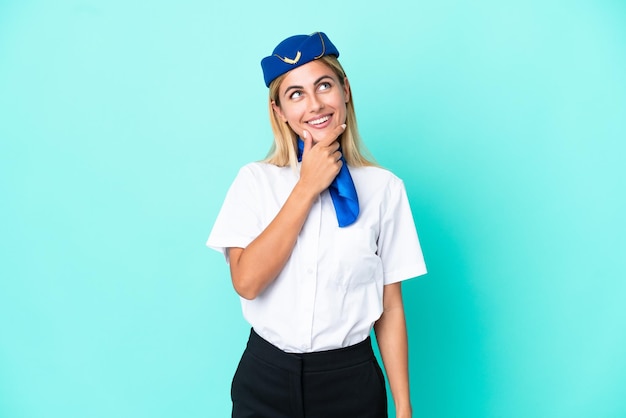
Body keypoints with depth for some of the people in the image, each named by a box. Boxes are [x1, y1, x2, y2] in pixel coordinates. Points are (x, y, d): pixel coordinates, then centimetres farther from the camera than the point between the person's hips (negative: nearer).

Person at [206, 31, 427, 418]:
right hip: (266, 381, 1)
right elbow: (247, 281, -17)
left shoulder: (384, 188, -4)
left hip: (352, 383, 0)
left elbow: (391, 307, -2)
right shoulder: (256, 180, -3)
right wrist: (308, 186, -16)